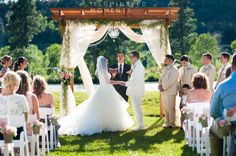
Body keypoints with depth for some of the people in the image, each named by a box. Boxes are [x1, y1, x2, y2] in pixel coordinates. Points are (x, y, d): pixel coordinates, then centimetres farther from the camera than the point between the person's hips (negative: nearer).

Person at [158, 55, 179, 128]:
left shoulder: (174, 70, -10)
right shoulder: (165, 69, 17)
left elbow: (170, 81, -17)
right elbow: (161, 78, 15)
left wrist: (163, 88, -15)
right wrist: (160, 85, -3)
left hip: (170, 92, -8)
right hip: (164, 92, 8)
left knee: (170, 108, -5)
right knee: (165, 108, 10)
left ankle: (171, 124, 1)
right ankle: (167, 122, 18)